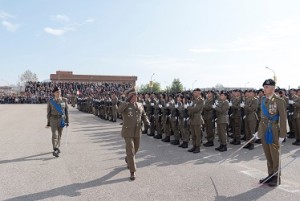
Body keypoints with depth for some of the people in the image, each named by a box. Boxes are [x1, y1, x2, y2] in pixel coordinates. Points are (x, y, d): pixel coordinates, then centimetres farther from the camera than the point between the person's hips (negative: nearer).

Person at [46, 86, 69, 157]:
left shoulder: (64, 100, 0)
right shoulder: (50, 101, -3)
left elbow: (66, 111, 3)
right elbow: (48, 112, 1)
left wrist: (67, 121, 0)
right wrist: (48, 123, 2)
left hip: (61, 119, 2)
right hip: (53, 119, -2)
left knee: (59, 134, 13)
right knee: (55, 135, -13)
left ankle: (57, 147, 32)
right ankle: (55, 150, -17)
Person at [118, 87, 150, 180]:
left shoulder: (140, 105, 7)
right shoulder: (125, 105, -8)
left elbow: (143, 115, 15)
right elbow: (119, 110, -30)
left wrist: (147, 122, -4)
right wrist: (127, 101, -27)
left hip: (138, 132, 5)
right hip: (128, 132, -5)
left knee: (135, 149, 20)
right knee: (130, 151, -6)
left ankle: (128, 160, 50)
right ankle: (132, 171, 4)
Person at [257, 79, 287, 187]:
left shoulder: (279, 100, -12)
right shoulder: (263, 99, 7)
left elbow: (283, 118, -13)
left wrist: (282, 135, -15)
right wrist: (259, 130, 14)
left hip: (274, 132, -6)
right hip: (264, 132, 6)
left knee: (275, 156, 6)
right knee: (268, 156, 15)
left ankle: (276, 177, 20)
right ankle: (270, 175, 28)